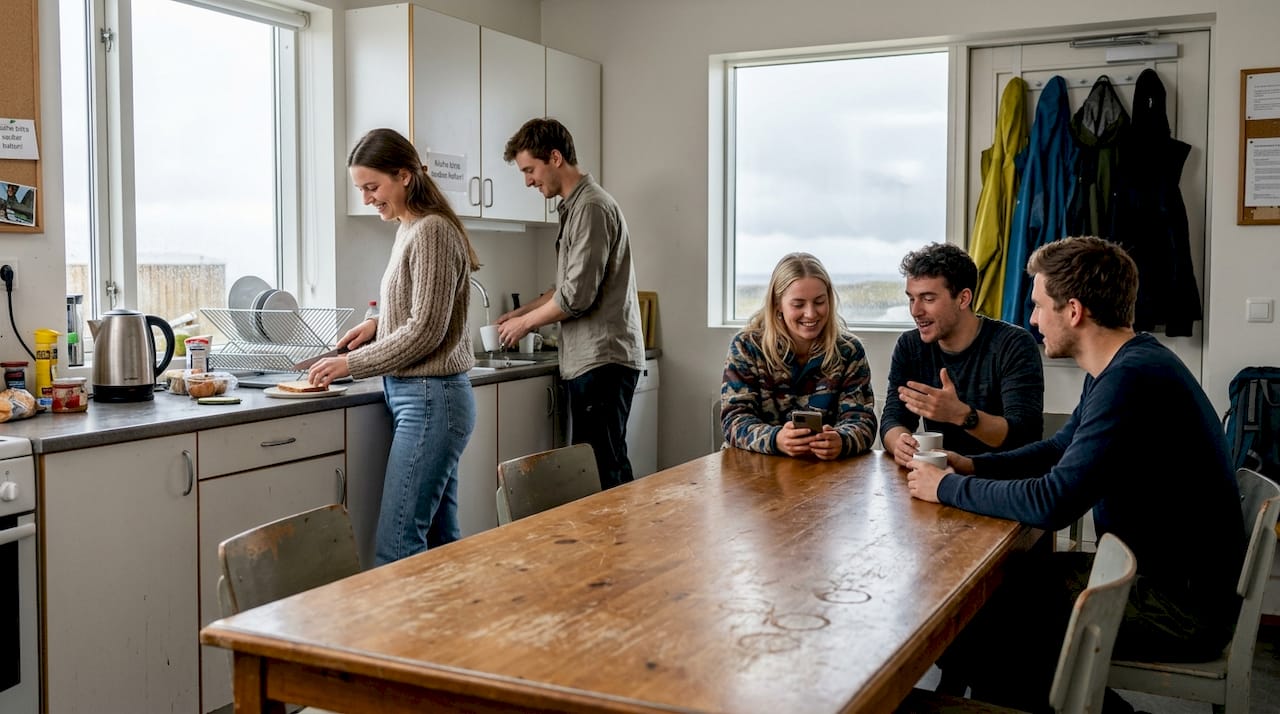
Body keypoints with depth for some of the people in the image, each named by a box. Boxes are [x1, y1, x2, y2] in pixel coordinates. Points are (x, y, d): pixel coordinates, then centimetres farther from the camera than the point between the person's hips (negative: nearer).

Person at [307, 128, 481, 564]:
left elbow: (426, 329, -17)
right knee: (439, 540, 12)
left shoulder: (431, 231, -13)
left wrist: (352, 363, -11)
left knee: (395, 549, -9)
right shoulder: (409, 230, 15)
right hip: (421, 397, 10)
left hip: (431, 401, -10)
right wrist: (378, 324, 7)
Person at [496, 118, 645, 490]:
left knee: (605, 466, -9)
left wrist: (525, 323, -4)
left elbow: (578, 295, -18)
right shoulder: (574, 207, 19)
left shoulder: (592, 207, -12)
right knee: (591, 463, 10)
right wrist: (520, 312, 17)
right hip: (588, 358, 10)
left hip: (603, 358, -10)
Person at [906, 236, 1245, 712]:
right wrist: (972, 466, 5)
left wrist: (949, 488, -14)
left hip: (1180, 604, -10)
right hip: (1152, 570, 10)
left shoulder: (1132, 379, -25)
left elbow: (1052, 504, -28)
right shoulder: (1124, 365, 8)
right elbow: (1061, 448, 20)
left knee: (966, 634, -10)